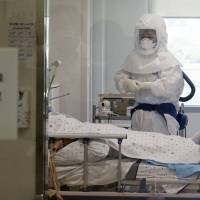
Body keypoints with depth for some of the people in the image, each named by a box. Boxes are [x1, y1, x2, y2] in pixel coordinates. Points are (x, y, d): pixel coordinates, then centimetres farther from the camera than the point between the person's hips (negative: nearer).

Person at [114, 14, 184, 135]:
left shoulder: (167, 60, -11)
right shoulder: (134, 58, 7)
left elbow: (172, 85, -23)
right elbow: (120, 76, 8)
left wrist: (147, 86, -27)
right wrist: (127, 83, -14)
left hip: (162, 112, -5)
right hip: (139, 110, 6)